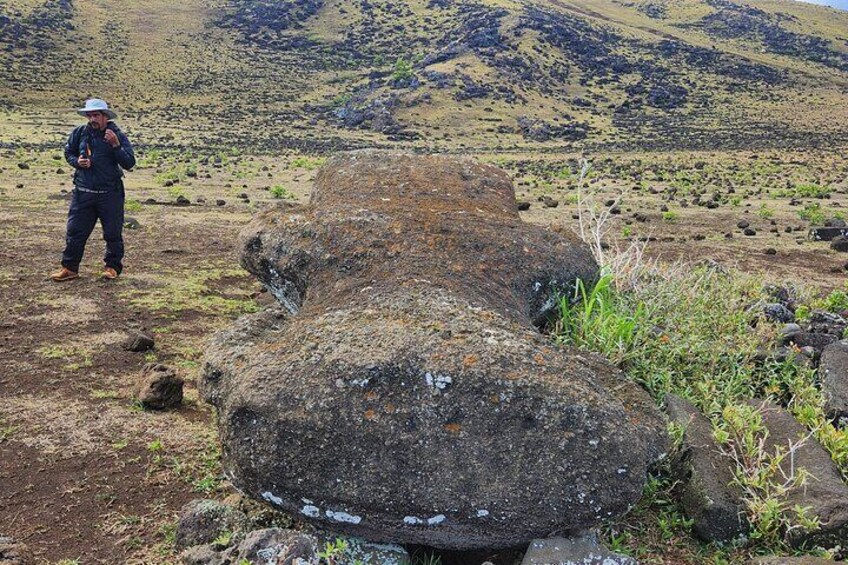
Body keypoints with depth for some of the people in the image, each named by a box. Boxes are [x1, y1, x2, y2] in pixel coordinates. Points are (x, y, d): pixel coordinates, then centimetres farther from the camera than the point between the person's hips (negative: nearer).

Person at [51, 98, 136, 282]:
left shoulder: (118, 135, -4)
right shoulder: (80, 133, 4)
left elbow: (129, 163, -12)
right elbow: (68, 153, 18)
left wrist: (116, 145, -24)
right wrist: (77, 161, -4)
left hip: (110, 193, -2)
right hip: (83, 191, 3)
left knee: (113, 232, 6)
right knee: (75, 231, 4)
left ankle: (113, 266, 20)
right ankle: (70, 268, 13)